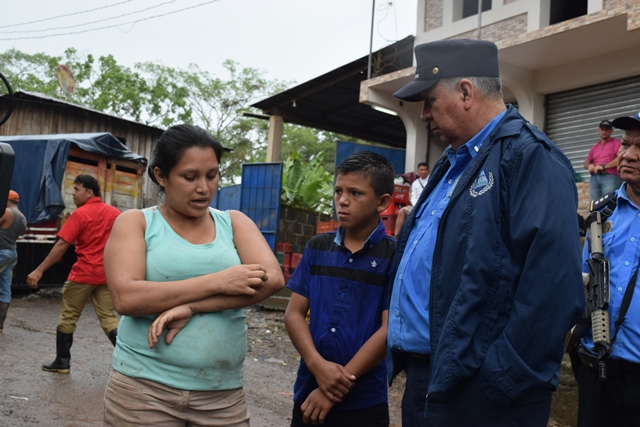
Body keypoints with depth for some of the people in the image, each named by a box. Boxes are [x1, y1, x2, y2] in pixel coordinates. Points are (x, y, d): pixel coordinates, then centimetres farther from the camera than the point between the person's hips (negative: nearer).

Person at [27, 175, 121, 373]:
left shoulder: (80, 214, -9)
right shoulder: (115, 213, 7)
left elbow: (61, 245, -13)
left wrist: (39, 270, -11)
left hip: (83, 274, -5)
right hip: (106, 275, 5)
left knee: (68, 317, 11)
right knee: (108, 318, 7)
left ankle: (62, 362, 19)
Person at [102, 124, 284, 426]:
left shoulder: (234, 223, 7)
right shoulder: (136, 222, 0)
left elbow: (272, 279, -9)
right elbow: (126, 298, -14)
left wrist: (190, 306, -17)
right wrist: (218, 282, -17)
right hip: (144, 388, -2)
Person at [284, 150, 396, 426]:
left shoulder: (394, 256, -8)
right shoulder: (317, 248, 4)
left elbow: (388, 330, -12)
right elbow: (294, 313, 2)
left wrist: (340, 385, -13)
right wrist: (317, 365, -14)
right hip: (308, 393, 4)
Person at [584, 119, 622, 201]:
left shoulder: (616, 143, 10)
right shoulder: (594, 147, 25)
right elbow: (586, 163, 28)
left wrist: (604, 166, -8)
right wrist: (590, 166, 4)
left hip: (610, 177, -5)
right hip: (594, 178, 5)